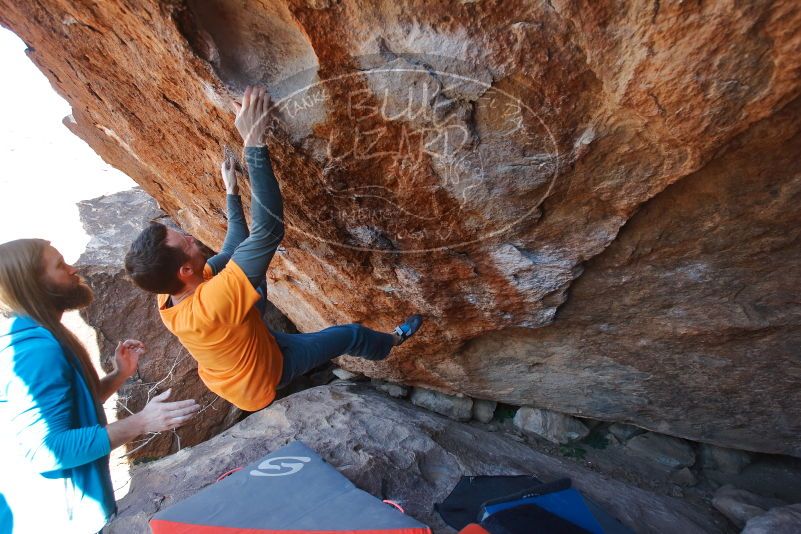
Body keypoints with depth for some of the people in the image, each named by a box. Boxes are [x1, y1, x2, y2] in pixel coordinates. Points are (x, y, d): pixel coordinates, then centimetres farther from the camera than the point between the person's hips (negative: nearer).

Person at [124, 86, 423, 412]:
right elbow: (269, 228, -52)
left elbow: (234, 247, -9)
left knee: (249, 262, 7)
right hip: (264, 375, -6)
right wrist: (254, 145, -54)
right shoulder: (211, 302, -46)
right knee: (351, 335, 10)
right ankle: (390, 343, 39)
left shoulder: (168, 295, -20)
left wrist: (231, 192, -7)